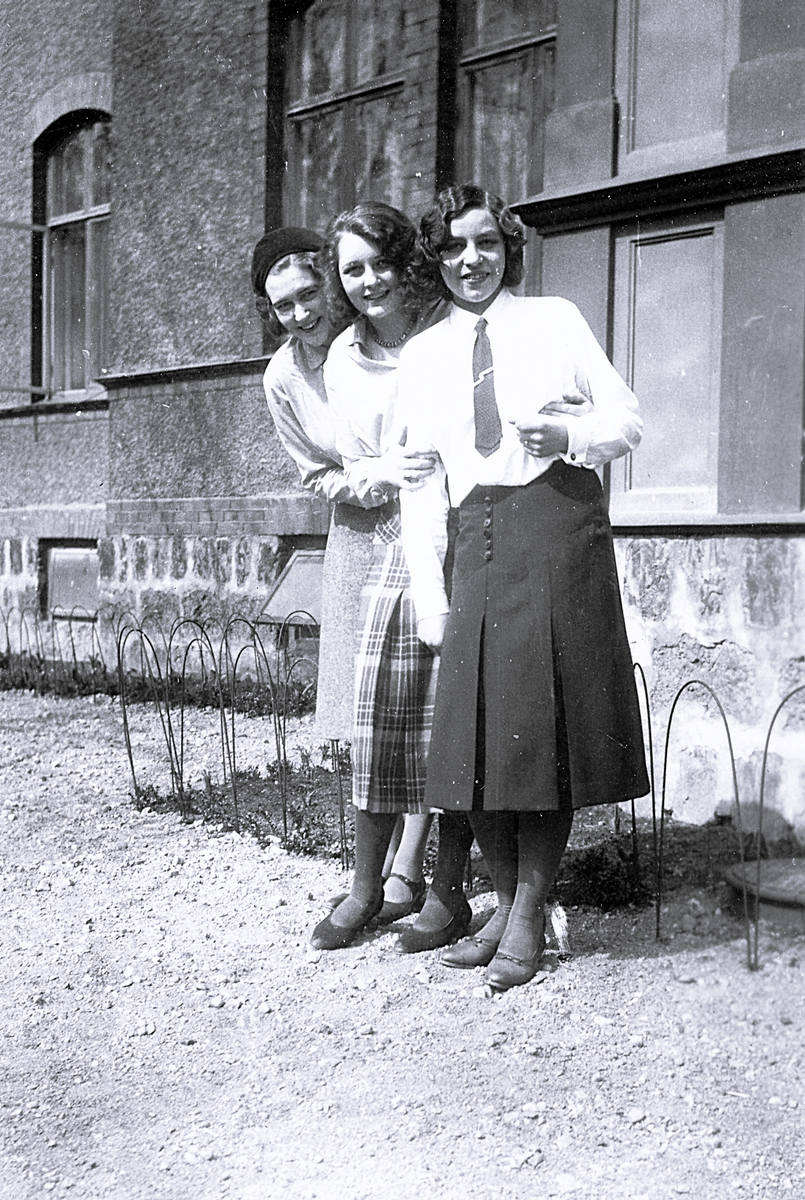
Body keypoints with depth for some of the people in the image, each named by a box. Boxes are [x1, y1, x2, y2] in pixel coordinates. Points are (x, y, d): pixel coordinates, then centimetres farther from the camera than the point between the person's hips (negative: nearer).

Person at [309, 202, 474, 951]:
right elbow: (353, 471, 13)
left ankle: (448, 894, 13)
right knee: (378, 720, 1)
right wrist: (385, 471, -9)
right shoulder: (343, 362, 9)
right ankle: (366, 889, 17)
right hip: (397, 547, 3)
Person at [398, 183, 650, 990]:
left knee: (547, 721, -2)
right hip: (477, 539, 3)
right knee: (478, 728, 2)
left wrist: (568, 432, -13)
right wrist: (430, 598, 3)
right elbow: (421, 483, 10)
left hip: (560, 527, -2)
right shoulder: (422, 357, 14)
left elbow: (628, 422, 9)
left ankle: (529, 919, 8)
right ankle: (503, 903, 18)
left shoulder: (556, 321, 8)